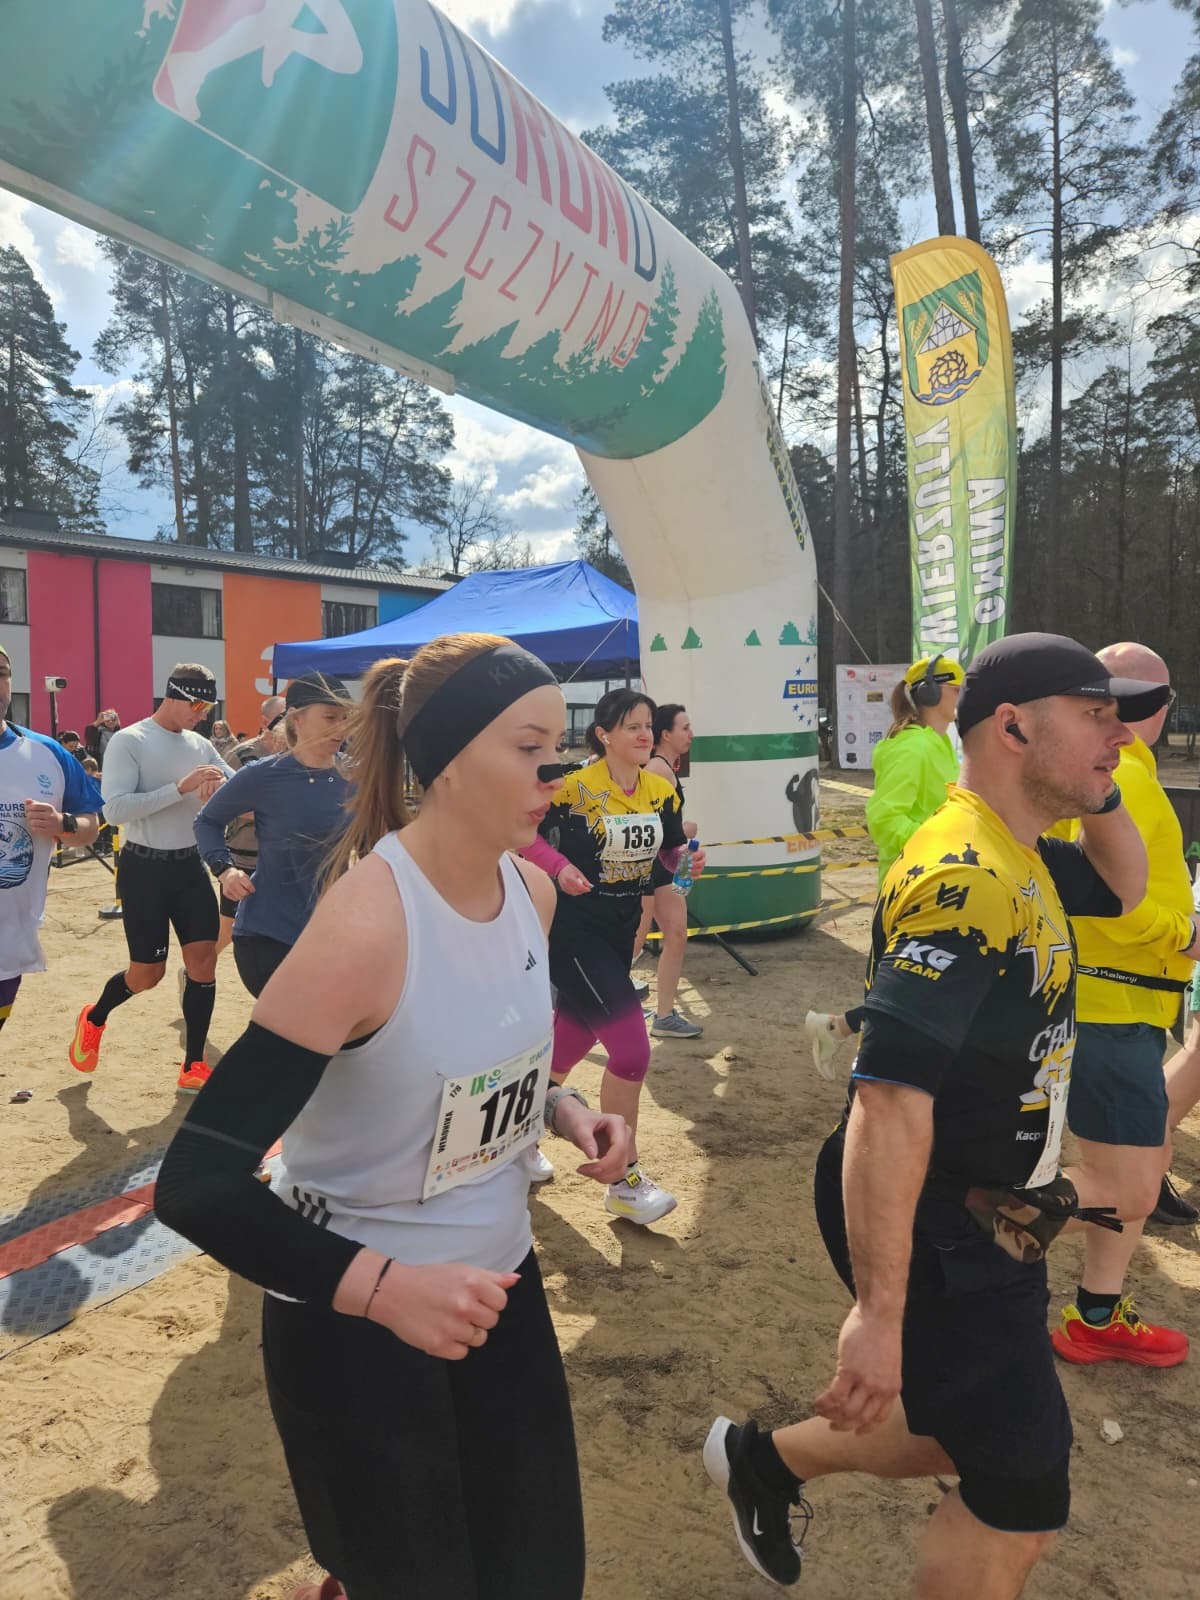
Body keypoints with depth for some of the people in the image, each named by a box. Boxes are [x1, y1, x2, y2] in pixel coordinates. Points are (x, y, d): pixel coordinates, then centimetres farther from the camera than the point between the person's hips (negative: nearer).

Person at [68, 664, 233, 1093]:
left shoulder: (200, 746, 6)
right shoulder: (128, 741, -12)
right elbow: (115, 810, -22)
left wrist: (224, 786, -18)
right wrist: (181, 787, -28)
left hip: (190, 864, 5)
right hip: (144, 868, -5)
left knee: (204, 960, -1)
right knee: (147, 974, 3)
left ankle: (193, 1068, 11)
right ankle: (93, 1018, 37)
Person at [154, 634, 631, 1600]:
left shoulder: (532, 890, -6)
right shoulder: (364, 929, -29)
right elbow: (196, 1188, -27)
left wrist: (565, 1112, -5)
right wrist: (382, 1287, -34)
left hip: (498, 1278, 7)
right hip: (360, 1327, -6)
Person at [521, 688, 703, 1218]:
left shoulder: (662, 791, 3)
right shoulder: (575, 787, -15)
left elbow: (671, 851, 12)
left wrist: (687, 860, -10)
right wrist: (559, 867, -23)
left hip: (621, 932, 7)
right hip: (573, 930, -7)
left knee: (569, 1043, 19)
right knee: (631, 1049, -12)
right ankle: (624, 1182, 4)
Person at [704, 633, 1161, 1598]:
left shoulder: (1015, 854, 4)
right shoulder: (968, 879, -27)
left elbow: (1123, 887, 24)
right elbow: (890, 1102, -32)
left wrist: (1099, 788, 5)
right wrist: (879, 1311, -30)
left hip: (988, 1224, 10)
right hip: (940, 1237, -10)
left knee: (983, 1439, 24)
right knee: (1024, 1496, 7)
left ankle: (768, 1457, 40)